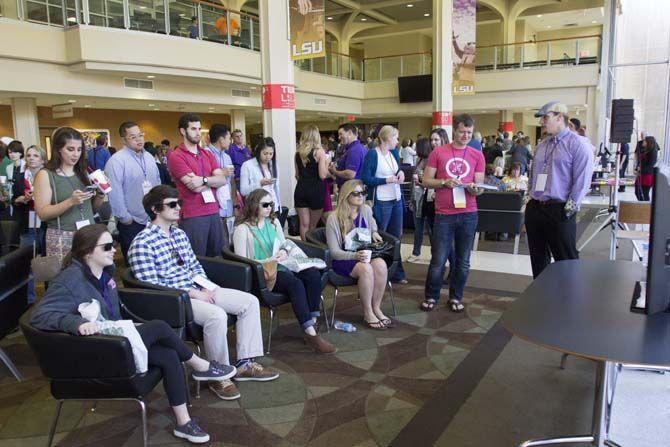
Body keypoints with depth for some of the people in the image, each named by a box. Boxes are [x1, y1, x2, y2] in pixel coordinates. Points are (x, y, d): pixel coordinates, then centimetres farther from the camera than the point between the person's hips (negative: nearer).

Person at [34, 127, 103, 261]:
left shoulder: (83, 172, 10)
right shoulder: (45, 175, -4)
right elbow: (42, 214, -10)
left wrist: (100, 194, -5)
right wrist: (70, 201, -22)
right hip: (63, 239, -4)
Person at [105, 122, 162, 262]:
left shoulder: (149, 157, 9)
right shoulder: (117, 160, -14)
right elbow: (114, 194, -18)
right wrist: (124, 218, -15)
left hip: (153, 220, 6)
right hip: (132, 222, -6)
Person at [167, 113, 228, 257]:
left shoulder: (208, 154, 14)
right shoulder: (176, 156, -6)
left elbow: (223, 180, 1)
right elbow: (195, 187, -15)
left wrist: (203, 180, -16)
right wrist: (213, 180, 1)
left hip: (214, 213, 6)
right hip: (192, 216, -6)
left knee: (217, 256, 10)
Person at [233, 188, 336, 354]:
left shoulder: (274, 222, 19)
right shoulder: (242, 230, -2)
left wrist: (284, 252, -1)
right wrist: (268, 261, -17)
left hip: (280, 267, 7)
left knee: (313, 274, -22)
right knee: (295, 283, -33)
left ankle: (312, 324, -23)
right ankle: (311, 334, -32)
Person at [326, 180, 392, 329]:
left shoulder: (366, 210, 4)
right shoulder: (334, 219, -12)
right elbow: (335, 252, -13)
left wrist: (374, 232, 12)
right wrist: (355, 255, -28)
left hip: (364, 255, 5)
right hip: (343, 260, -5)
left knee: (380, 264, -29)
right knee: (365, 268, -35)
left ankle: (376, 308, -14)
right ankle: (367, 313, -18)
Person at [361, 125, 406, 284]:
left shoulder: (394, 153, 10)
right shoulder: (372, 154, -11)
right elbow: (365, 179, -15)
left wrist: (401, 172, 1)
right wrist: (387, 180, -18)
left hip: (396, 200, 7)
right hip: (381, 202, -7)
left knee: (395, 237, 15)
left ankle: (396, 273, 27)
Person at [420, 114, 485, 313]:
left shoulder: (477, 156, 7)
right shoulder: (438, 152, 2)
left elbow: (480, 188, 7)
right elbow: (426, 181, 3)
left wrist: (474, 188, -16)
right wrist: (444, 182, -14)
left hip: (468, 214, 2)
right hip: (444, 214, -2)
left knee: (463, 261, 9)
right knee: (438, 260, 1)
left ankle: (455, 298, 25)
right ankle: (431, 296, 19)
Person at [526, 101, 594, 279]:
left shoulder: (577, 144, -7)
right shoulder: (541, 146, 15)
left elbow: (582, 180, -13)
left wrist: (570, 208, -16)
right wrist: (530, 197, 13)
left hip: (559, 210, -7)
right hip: (535, 208, 7)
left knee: (566, 260, -1)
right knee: (538, 258, 15)